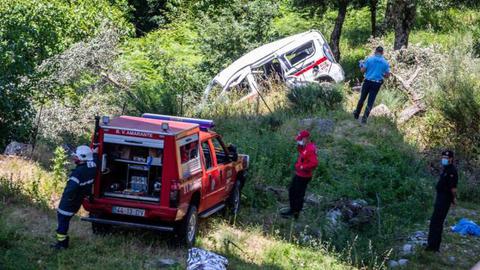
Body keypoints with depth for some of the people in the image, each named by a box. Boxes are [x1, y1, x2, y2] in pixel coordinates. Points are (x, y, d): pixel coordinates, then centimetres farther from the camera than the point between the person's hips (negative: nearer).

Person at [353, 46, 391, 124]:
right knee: (370, 102, 5)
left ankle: (356, 114, 30)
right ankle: (364, 118, 2)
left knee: (362, 98, 16)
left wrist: (361, 64, 15)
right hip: (377, 84, 0)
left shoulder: (369, 59, -7)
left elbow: (363, 70, -5)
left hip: (368, 82, 0)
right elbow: (387, 75, 0)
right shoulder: (385, 63, -2)